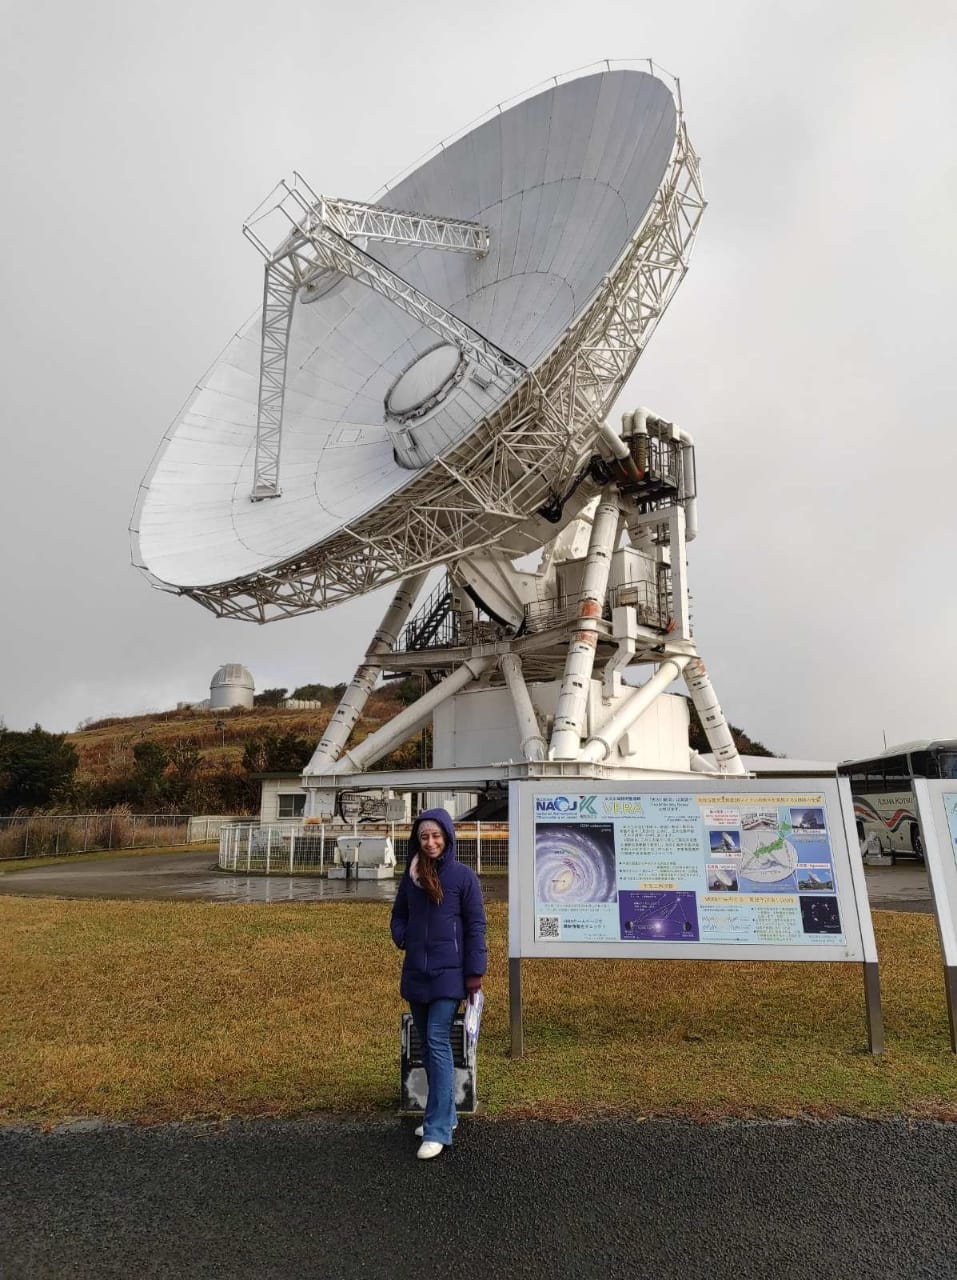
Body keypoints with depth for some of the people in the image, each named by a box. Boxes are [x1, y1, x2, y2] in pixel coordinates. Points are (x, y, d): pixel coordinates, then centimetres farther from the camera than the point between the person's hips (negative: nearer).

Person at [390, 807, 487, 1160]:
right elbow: (399, 914, 18)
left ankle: (437, 1130, 1)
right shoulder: (410, 875, 5)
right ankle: (443, 1114, 30)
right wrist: (401, 939, -1)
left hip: (448, 972, -5)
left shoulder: (463, 875, -8)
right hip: (415, 972, 5)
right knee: (427, 1045, 14)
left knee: (438, 1043, -8)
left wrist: (475, 972, -8)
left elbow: (475, 925, -6)